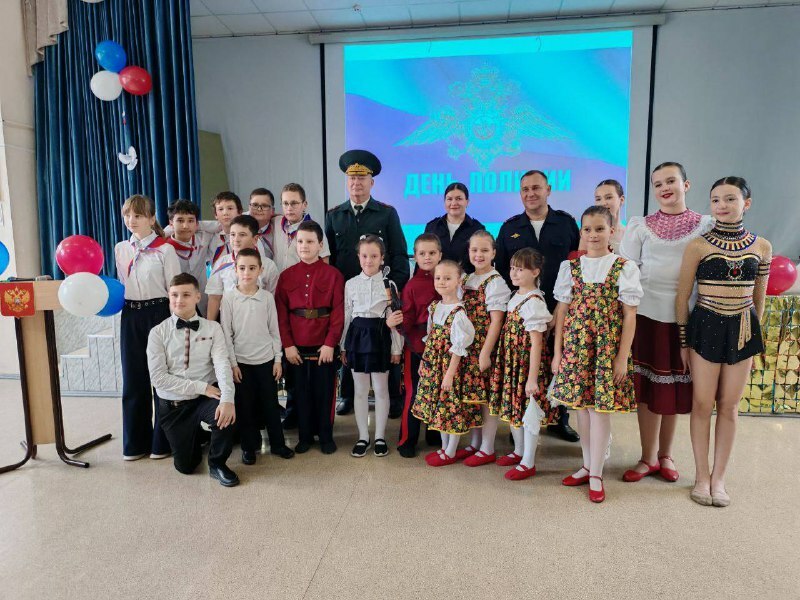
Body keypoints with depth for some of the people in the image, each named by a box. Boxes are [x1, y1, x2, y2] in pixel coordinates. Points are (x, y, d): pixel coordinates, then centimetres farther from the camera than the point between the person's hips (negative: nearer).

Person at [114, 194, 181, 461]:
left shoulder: (165, 249, -6)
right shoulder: (120, 249, 9)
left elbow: (175, 289, -7)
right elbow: (120, 283, 18)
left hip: (159, 312, -5)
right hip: (130, 316, 5)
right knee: (133, 379, 10)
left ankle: (162, 441, 17)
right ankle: (135, 442, 24)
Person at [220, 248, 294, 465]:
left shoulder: (267, 297, -1)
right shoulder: (229, 297, -5)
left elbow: (274, 330, 4)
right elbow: (226, 333, -3)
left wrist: (278, 359, 2)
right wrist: (232, 363, -6)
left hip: (266, 359, 1)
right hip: (241, 361, -1)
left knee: (270, 403, 9)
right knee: (245, 405, 8)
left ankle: (277, 443, 23)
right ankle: (249, 447, 23)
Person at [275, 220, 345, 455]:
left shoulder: (333, 274, -3)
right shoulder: (286, 276, 4)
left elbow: (338, 312, -6)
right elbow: (281, 313, 1)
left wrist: (330, 344, -11)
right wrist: (287, 344, -5)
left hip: (324, 346, -2)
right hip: (296, 347, 2)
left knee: (324, 392, 8)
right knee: (301, 392, 12)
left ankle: (326, 437, 23)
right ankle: (305, 437, 26)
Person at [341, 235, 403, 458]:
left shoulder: (389, 284, -3)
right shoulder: (351, 284, 3)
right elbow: (346, 316, 6)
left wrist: (396, 348, -2)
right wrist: (343, 346, 6)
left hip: (380, 335, -2)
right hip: (357, 335, 2)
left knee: (381, 389, 7)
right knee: (360, 390, 9)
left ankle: (380, 437, 20)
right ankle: (363, 437, 21)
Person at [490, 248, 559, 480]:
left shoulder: (533, 302, -19)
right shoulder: (516, 296, 7)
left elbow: (536, 342, -21)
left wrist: (532, 377, -21)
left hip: (527, 363, -9)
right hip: (511, 361, 9)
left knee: (528, 412, 5)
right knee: (513, 407, 19)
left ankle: (528, 463, 20)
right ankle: (519, 451, 38)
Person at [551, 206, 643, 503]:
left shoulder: (624, 267, -1)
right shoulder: (570, 266, 6)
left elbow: (629, 315, -2)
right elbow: (562, 311, 6)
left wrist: (622, 357, -7)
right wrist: (557, 352, 3)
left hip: (608, 348, -3)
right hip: (575, 346, 3)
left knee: (601, 407, 0)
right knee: (581, 406, 10)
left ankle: (596, 474, 14)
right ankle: (588, 465, 27)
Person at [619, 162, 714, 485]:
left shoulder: (706, 225, 4)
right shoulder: (640, 225, 4)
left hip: (685, 318, 1)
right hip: (647, 315, 0)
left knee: (675, 388, 10)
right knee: (648, 388, 4)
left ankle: (665, 455, 28)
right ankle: (648, 458, 19)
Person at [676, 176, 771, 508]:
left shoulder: (762, 247, 3)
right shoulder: (698, 245, -6)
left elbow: (759, 298, 11)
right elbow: (682, 296, -2)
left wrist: (754, 337, 14)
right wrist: (683, 340, -1)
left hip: (741, 330, 2)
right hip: (706, 327, -2)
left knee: (729, 406, 9)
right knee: (703, 404, 4)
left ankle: (718, 477, 21)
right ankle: (701, 475, 18)